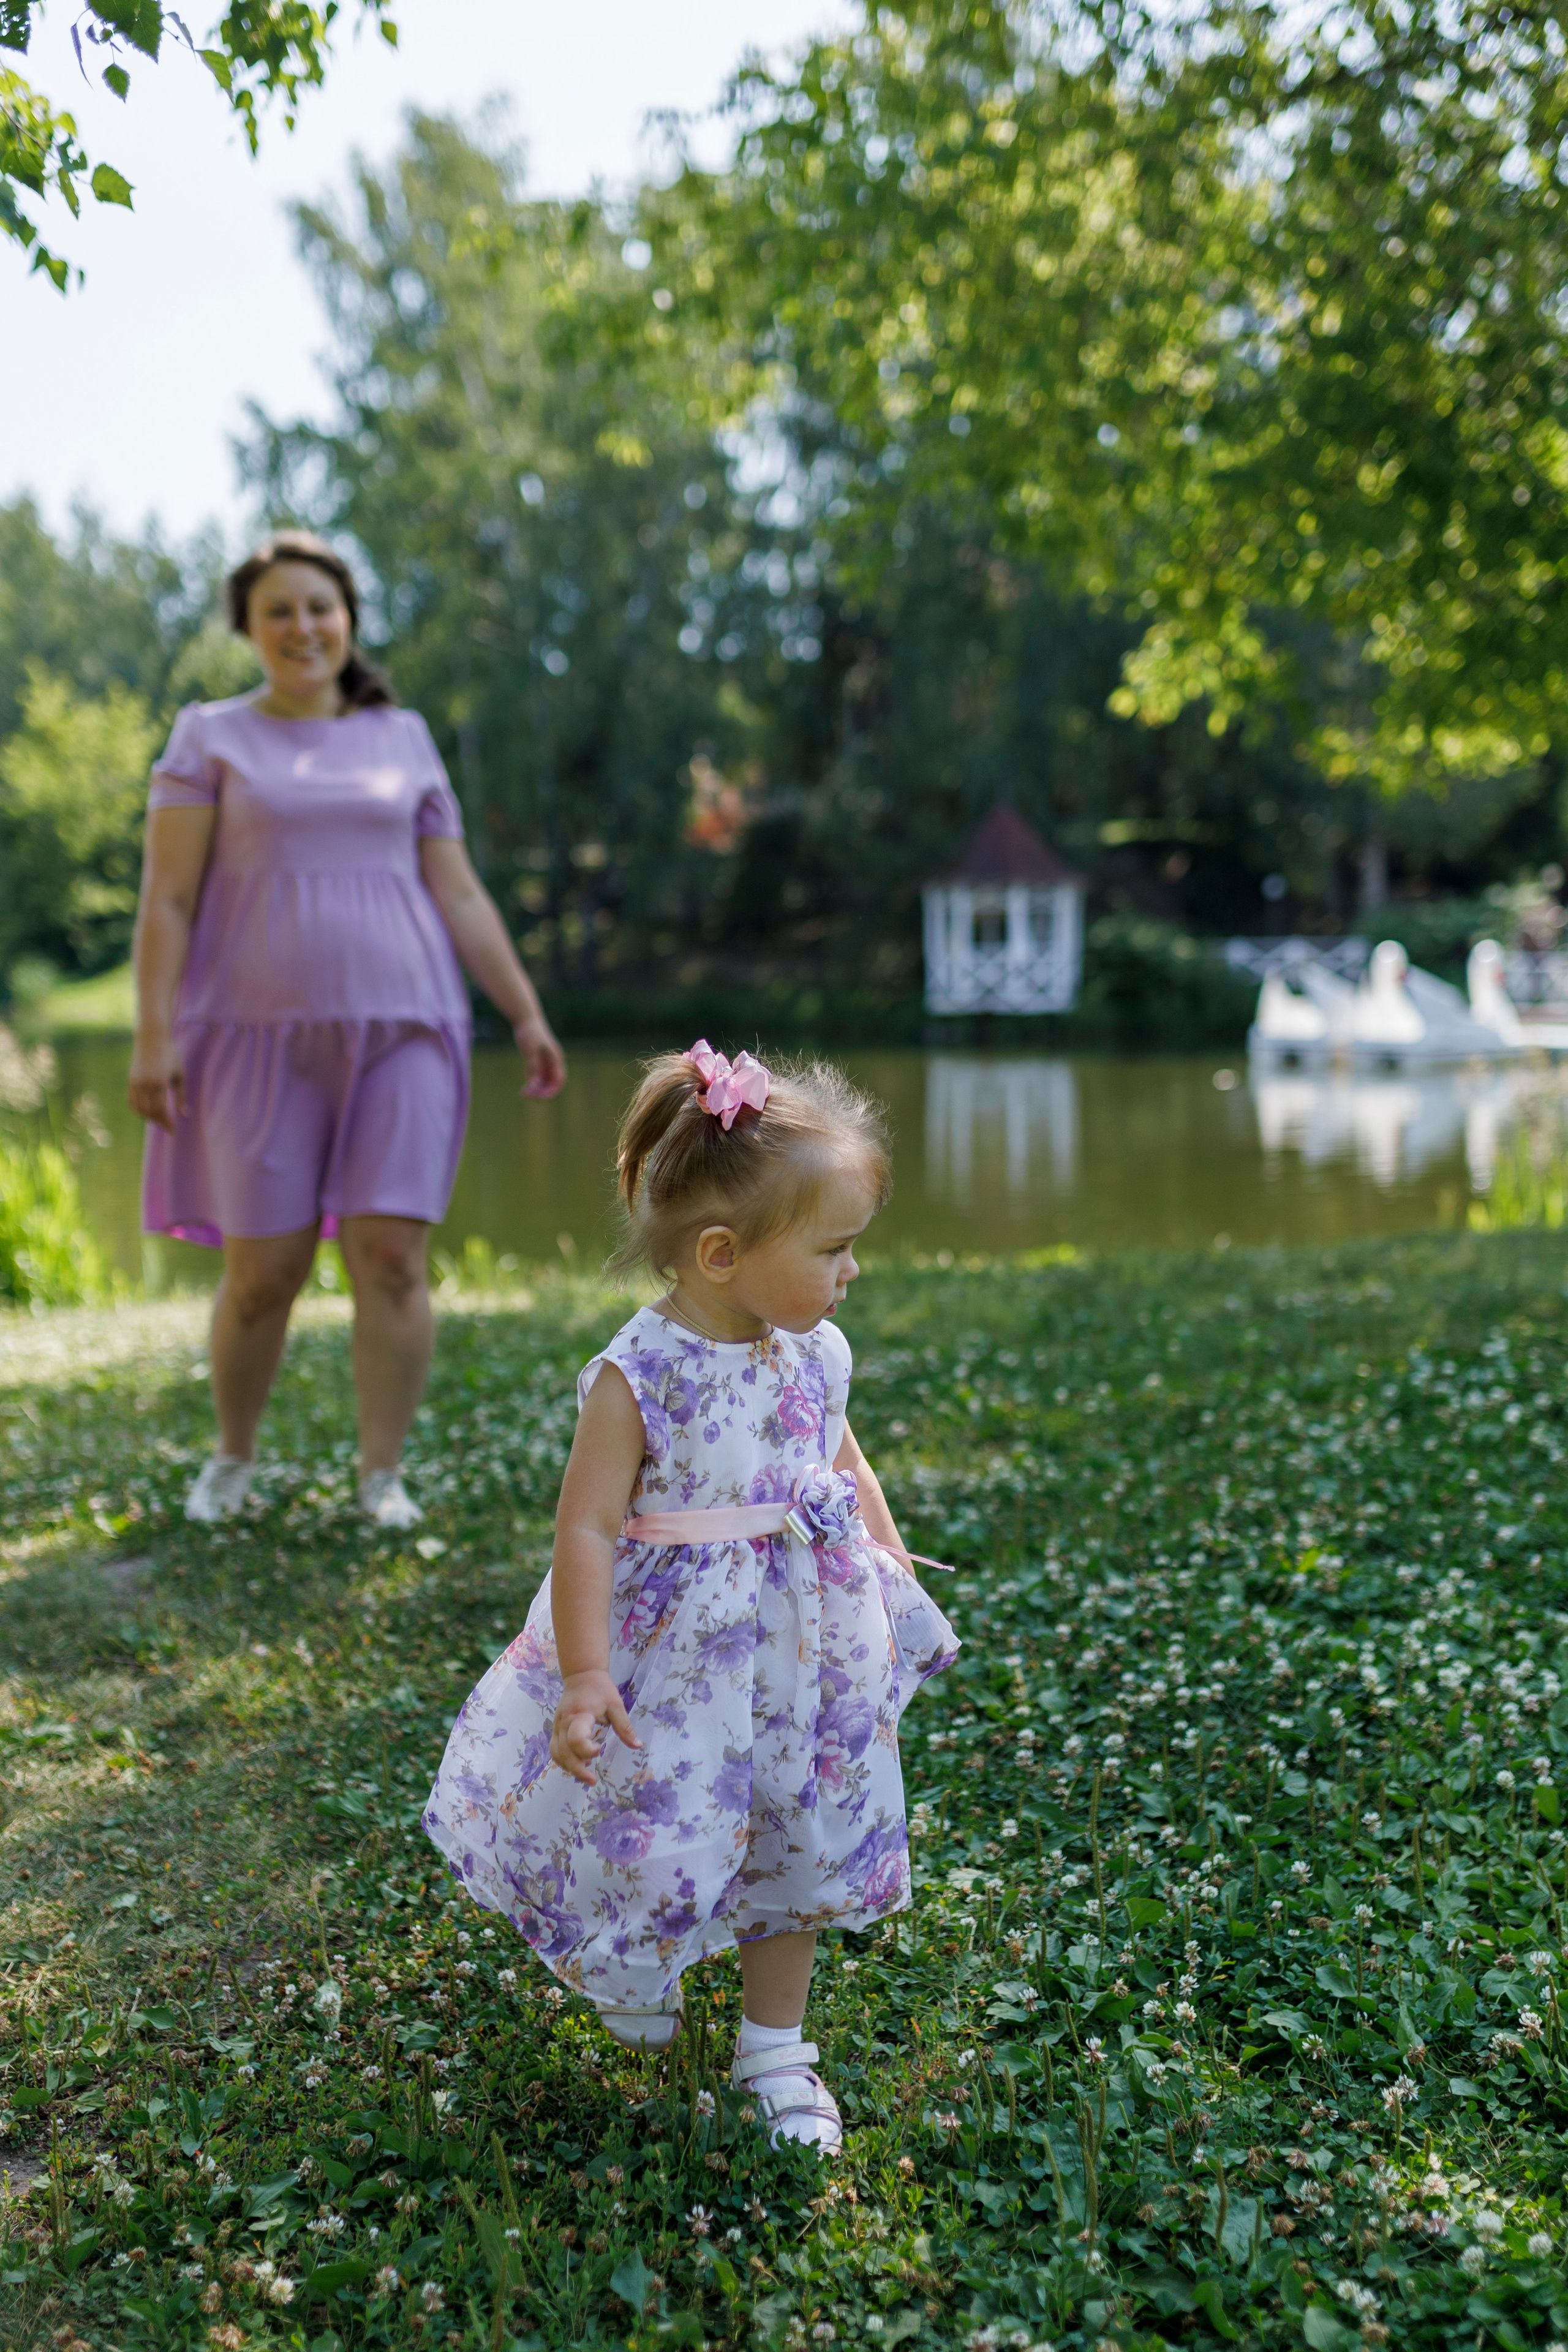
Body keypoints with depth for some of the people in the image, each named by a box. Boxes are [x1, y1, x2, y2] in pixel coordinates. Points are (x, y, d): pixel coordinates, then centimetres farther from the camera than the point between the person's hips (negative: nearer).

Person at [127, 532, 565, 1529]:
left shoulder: (404, 741, 13)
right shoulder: (211, 739, 7)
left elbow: (461, 897, 12)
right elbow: (167, 900, 0)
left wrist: (528, 1014, 5)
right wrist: (155, 1035, -9)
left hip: (401, 1030, 1)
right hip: (261, 1036, -1)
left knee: (391, 1257, -7)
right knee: (263, 1270, 0)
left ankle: (384, 1476, 5)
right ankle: (234, 1457, 23)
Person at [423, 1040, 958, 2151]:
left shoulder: (816, 1353, -3)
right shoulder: (638, 1377, -21)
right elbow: (587, 1529, -19)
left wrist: (893, 1568, 11)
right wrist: (585, 1675, -21)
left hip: (804, 1639, 6)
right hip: (675, 1652, -5)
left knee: (803, 1837, 15)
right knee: (661, 1838, 3)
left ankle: (776, 2047, 36)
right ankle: (630, 1967, 41)